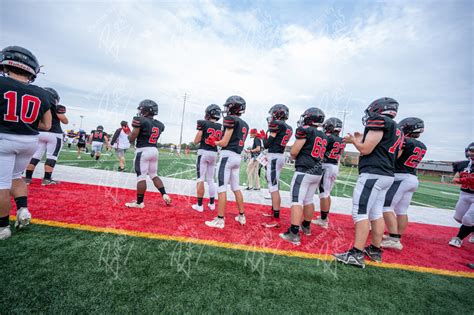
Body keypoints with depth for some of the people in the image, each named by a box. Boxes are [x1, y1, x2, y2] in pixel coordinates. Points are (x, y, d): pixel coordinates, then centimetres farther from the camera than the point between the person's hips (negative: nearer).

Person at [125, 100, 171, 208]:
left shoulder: (141, 121, -12)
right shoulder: (160, 124, 8)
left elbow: (131, 139, -10)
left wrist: (132, 130, 11)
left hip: (143, 151, -7)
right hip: (155, 150, 7)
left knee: (141, 177, 0)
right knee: (154, 175, 18)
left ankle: (139, 202, 9)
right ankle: (165, 195, 14)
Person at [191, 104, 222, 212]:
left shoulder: (204, 124, -7)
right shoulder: (221, 127, 6)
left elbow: (196, 141, -6)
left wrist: (199, 129, 7)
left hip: (203, 152, -5)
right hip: (214, 153, 5)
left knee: (200, 179, 1)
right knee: (211, 179, 15)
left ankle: (199, 205, 4)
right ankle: (212, 203, 23)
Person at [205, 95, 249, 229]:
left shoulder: (231, 119, -10)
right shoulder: (245, 124, 15)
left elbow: (224, 143, -11)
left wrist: (215, 142, 10)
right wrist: (217, 141, 17)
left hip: (227, 155, -8)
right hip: (238, 157, 9)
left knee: (222, 188, -3)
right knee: (236, 187, 17)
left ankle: (220, 219, 1)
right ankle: (242, 216, 26)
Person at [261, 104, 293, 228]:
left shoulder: (277, 124, -13)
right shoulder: (289, 128, 12)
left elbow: (267, 144, -10)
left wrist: (263, 136, 8)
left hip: (274, 157, -9)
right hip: (280, 156, 9)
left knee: (274, 188, -7)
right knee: (275, 186, 19)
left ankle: (276, 219, -4)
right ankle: (274, 210, 32)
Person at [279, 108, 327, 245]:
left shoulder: (305, 130, -8)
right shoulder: (323, 136, 14)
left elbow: (293, 152, -11)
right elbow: (320, 155, 17)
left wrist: (295, 158, 10)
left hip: (304, 171, -8)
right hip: (317, 172, 8)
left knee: (297, 201, -8)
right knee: (308, 200, 19)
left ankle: (294, 234, -10)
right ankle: (306, 227, 32)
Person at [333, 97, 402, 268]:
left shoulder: (380, 122, -8)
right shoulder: (396, 130, 20)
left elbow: (366, 149, -13)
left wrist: (354, 140, 5)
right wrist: (361, 140, 19)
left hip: (373, 174, -10)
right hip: (386, 175, 10)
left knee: (360, 213, -8)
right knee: (376, 213, 14)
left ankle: (357, 254, -6)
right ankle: (375, 250, 23)